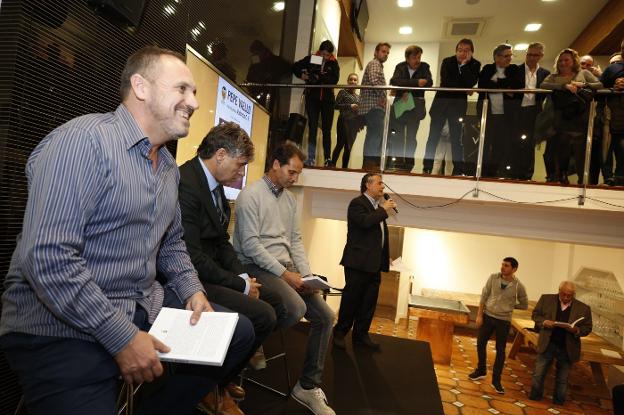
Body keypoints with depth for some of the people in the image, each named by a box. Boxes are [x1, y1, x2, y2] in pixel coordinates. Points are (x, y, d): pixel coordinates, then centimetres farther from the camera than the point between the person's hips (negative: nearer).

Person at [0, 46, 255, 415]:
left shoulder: (169, 166, 9)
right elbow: (47, 258, -26)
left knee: (239, 332, 8)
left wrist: (192, 289, 1)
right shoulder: (84, 139, -18)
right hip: (62, 329, -8)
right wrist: (122, 337, -22)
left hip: (145, 309, 8)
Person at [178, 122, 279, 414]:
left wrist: (244, 277, -2)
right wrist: (240, 285, -16)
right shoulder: (185, 184, -24)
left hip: (212, 275, 10)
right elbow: (192, 258, -26)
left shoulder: (214, 185, 7)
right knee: (263, 315, -17)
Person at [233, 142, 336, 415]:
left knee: (325, 316, -2)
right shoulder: (251, 195, -10)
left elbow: (295, 240, 14)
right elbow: (249, 244, -17)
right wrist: (284, 274, -18)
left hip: (286, 267, 8)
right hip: (257, 266, -8)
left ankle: (308, 387, 11)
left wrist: (306, 274, 0)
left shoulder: (290, 198, 13)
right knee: (295, 309, -32)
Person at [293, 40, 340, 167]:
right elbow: (295, 67, 12)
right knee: (312, 128, -4)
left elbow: (335, 79, -9)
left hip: (327, 99, 0)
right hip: (312, 98, 0)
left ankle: (328, 159, 6)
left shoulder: (333, 63, 4)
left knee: (326, 130, 2)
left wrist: (319, 77, -19)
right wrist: (301, 75, -5)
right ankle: (311, 159, -5)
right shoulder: (311, 59, 5)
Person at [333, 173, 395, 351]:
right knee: (351, 299, 1)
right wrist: (384, 210, -14)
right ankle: (339, 333, 15)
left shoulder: (378, 207, 18)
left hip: (374, 264, 8)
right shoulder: (357, 203, -6)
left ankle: (361, 335, 21)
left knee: (369, 302, 10)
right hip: (358, 262, -8)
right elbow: (365, 222, -26)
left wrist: (385, 257, 16)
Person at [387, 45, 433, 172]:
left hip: (415, 106, -1)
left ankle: (408, 164, 3)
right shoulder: (400, 67, 5)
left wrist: (409, 90, -21)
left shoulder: (424, 67, 6)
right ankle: (398, 162, 9)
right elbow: (394, 81, -15)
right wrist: (416, 82, -23)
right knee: (397, 136, 1)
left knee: (411, 136, -1)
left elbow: (429, 82, -11)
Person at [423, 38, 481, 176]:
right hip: (441, 101, 0)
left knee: (456, 137, -2)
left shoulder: (475, 65, 3)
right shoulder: (447, 61, 2)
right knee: (433, 136, -1)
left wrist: (465, 64, -14)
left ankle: (458, 171, 2)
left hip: (459, 104, 0)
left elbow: (470, 83, -14)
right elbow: (445, 82, -11)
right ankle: (426, 168, 4)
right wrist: (463, 88, -10)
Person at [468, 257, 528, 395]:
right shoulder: (493, 278, -8)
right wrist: (479, 315, -4)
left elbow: (524, 305, 5)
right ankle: (481, 371, 33)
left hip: (504, 320, -2)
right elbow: (484, 296, -3)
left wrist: (510, 305, -4)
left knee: (500, 350, 6)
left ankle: (496, 380, 19)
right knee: (480, 344, 11)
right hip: (487, 316, 2)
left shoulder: (518, 286, -11)